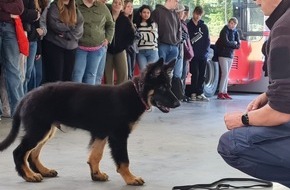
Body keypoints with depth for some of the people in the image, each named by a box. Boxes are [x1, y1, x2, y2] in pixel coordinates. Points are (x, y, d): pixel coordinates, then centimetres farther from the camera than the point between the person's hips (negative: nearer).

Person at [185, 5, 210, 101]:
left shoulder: (204, 27, 13)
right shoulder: (188, 26, 3)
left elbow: (207, 41, 12)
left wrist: (205, 51, -1)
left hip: (203, 55, 4)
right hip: (193, 55, -3)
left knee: (202, 75, 4)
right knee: (194, 73, -11)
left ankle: (200, 93, 9)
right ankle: (193, 93, -6)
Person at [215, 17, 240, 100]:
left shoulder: (235, 33, 11)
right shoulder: (224, 31, -8)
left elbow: (238, 45, 3)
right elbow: (226, 42, -20)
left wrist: (230, 44, -11)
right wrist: (234, 43, -5)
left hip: (230, 55, 7)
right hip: (223, 55, -7)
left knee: (227, 75, 8)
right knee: (225, 73, -14)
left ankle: (225, 92, 11)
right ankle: (220, 93, -14)